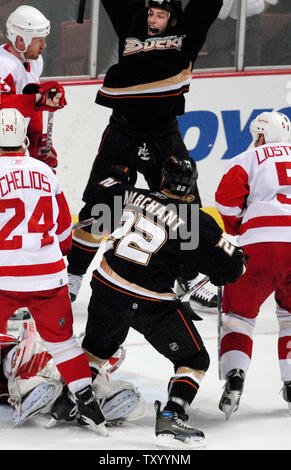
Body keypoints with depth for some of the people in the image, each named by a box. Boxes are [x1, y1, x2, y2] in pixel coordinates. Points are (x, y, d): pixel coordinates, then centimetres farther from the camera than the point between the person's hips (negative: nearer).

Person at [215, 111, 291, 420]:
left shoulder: (249, 159, 13)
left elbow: (227, 198, 1)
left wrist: (236, 227, 18)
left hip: (260, 243, -3)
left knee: (239, 311, 9)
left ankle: (234, 374, -11)